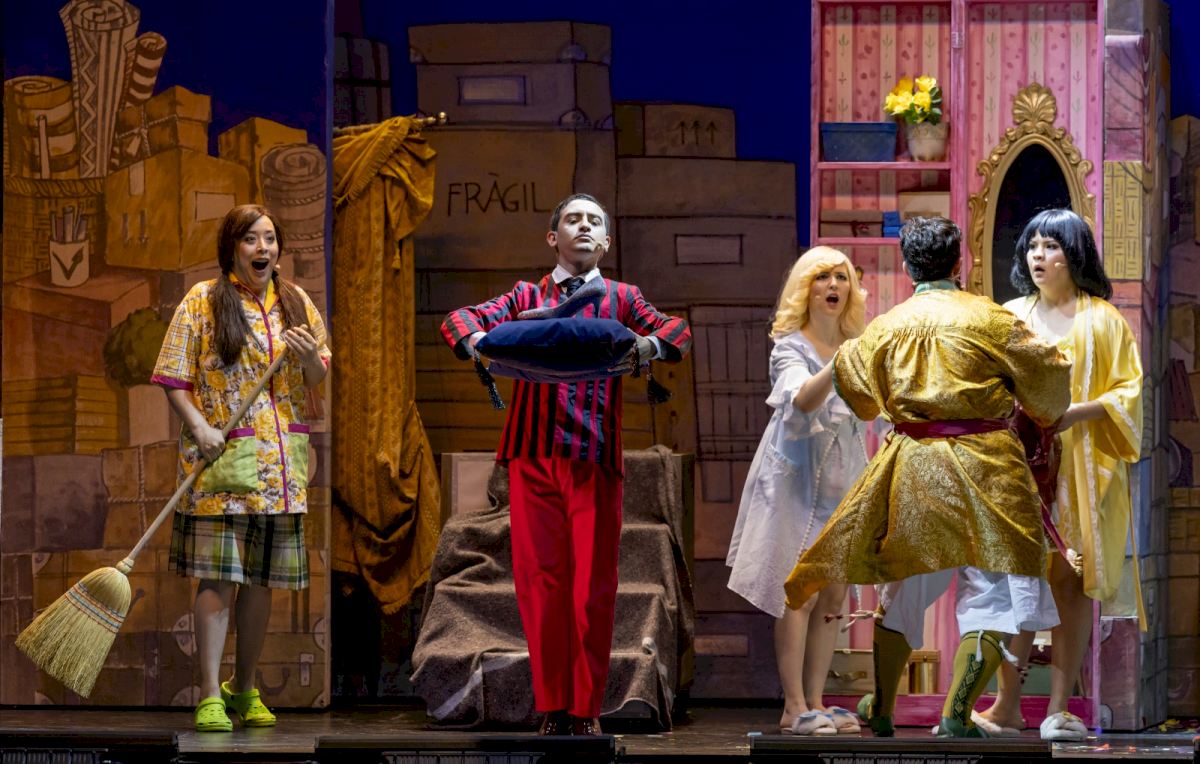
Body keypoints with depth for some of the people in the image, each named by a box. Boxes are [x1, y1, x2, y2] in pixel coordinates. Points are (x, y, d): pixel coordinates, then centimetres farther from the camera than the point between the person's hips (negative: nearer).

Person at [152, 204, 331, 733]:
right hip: (222, 458, -4)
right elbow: (174, 380, -2)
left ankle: (244, 688, 22)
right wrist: (200, 429, -17)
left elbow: (317, 381, 16)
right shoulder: (203, 301, 0)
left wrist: (311, 357, -6)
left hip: (280, 464, 4)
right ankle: (210, 696, -8)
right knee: (219, 577, -10)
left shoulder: (296, 302, 12)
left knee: (261, 579, 9)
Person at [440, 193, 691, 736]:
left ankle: (586, 707, 4)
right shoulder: (527, 297, 18)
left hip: (596, 458, 0)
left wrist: (645, 346, -22)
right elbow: (459, 321, 4)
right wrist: (481, 342, -20)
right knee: (540, 579, -1)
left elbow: (678, 331, 1)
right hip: (534, 455, 0)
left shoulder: (621, 299, 17)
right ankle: (552, 706, 6)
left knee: (593, 584, -3)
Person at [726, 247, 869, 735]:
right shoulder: (791, 346, -9)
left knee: (834, 597, 6)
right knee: (801, 594, -10)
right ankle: (794, 709, -9)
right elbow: (802, 400, -30)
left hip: (843, 479, 7)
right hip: (799, 478, -7)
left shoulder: (854, 347, 11)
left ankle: (815, 702, 11)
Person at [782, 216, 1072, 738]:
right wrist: (1046, 417, 22)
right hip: (982, 469, -4)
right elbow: (1045, 377, 0)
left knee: (905, 587, 17)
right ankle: (955, 714, -10)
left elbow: (853, 380, 19)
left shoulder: (885, 327, 4)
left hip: (911, 471, 4)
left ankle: (882, 709, 27)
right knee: (989, 592, -1)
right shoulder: (988, 318, -6)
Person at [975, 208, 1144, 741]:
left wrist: (1077, 412, -13)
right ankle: (1007, 708, -3)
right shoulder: (1009, 317, 13)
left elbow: (1130, 392, 2)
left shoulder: (1103, 319, 6)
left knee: (1072, 580, -3)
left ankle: (1059, 710, -1)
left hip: (1082, 468, -2)